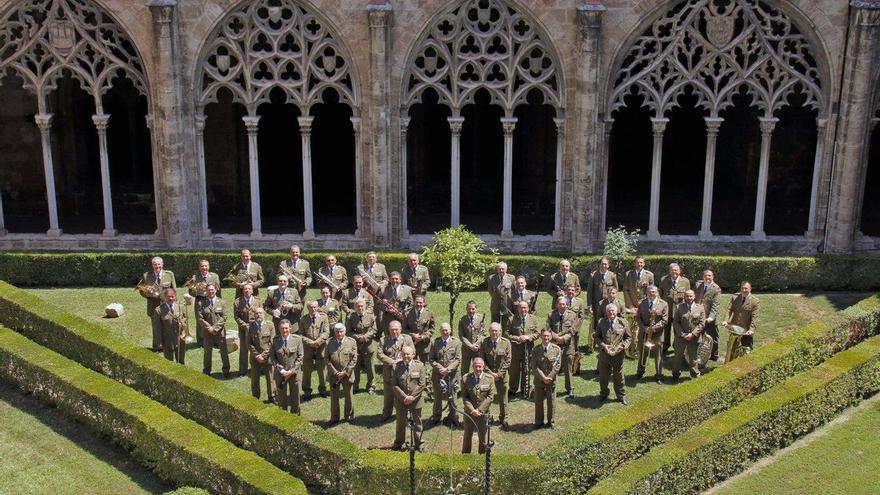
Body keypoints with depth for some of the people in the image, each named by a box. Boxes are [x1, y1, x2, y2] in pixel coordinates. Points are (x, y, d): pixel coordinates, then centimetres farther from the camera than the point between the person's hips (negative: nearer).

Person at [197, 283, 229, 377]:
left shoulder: (222, 302, 3)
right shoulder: (202, 303, 1)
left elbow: (224, 317, -3)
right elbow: (200, 318, -3)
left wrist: (215, 328, -12)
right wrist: (209, 327, -14)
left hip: (220, 331, 0)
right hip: (207, 332, 0)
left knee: (224, 352, 6)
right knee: (207, 352, 7)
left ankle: (226, 371, 18)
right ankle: (206, 372, 19)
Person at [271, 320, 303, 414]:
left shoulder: (297, 339, -5)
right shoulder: (275, 341, -3)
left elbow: (300, 357, -5)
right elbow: (272, 358, -2)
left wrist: (291, 371, -13)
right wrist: (281, 370, -13)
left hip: (294, 373, 0)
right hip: (280, 373, 0)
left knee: (295, 398, 9)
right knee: (282, 398, 6)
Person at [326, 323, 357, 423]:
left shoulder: (352, 342, 0)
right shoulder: (330, 342, 2)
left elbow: (354, 359, -3)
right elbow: (327, 359, 0)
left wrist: (345, 372, -11)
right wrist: (334, 372, -9)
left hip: (347, 374, -1)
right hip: (333, 374, 1)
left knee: (348, 396, 9)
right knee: (334, 396, 7)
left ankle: (349, 415, 26)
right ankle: (334, 417, 20)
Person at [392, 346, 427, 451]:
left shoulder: (419, 366, -5)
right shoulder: (396, 367, -3)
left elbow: (422, 384, -7)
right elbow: (394, 384, -5)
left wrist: (412, 397, -14)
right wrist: (404, 397, -14)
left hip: (416, 400, -1)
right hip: (401, 400, 1)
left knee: (417, 422, 10)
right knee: (400, 422, 13)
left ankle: (419, 444, 22)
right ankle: (398, 443, 28)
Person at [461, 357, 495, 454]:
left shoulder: (489, 378, -6)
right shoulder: (466, 378, -7)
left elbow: (490, 397, -6)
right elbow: (464, 396, -6)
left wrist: (480, 410, -13)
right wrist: (472, 410, -16)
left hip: (483, 413, 0)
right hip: (469, 412, 0)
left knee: (482, 437, 11)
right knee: (467, 436, 13)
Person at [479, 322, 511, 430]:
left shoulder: (506, 342, -5)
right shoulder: (484, 342, -4)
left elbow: (507, 361, -5)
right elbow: (482, 360, -4)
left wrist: (499, 374, -11)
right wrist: (490, 373, -11)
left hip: (502, 375, 0)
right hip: (487, 374, 0)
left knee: (503, 399, 7)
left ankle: (504, 420, 20)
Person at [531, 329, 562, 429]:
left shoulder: (556, 349, -4)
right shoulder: (535, 350, -5)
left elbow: (558, 365, -6)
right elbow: (534, 367, -8)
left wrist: (550, 377, -13)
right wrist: (543, 377, -16)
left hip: (551, 380, 0)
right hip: (539, 380, 0)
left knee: (551, 402, 9)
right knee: (538, 402, 9)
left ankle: (551, 422, 24)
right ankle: (539, 422, 23)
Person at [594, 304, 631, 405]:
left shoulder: (623, 322, -4)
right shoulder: (601, 322, -2)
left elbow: (628, 337, 1)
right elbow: (596, 336, 4)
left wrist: (620, 347, -12)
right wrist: (603, 346, -12)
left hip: (618, 354, -1)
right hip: (604, 354, 1)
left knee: (619, 377, 10)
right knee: (603, 376, 15)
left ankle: (621, 396, 25)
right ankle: (603, 393, 36)